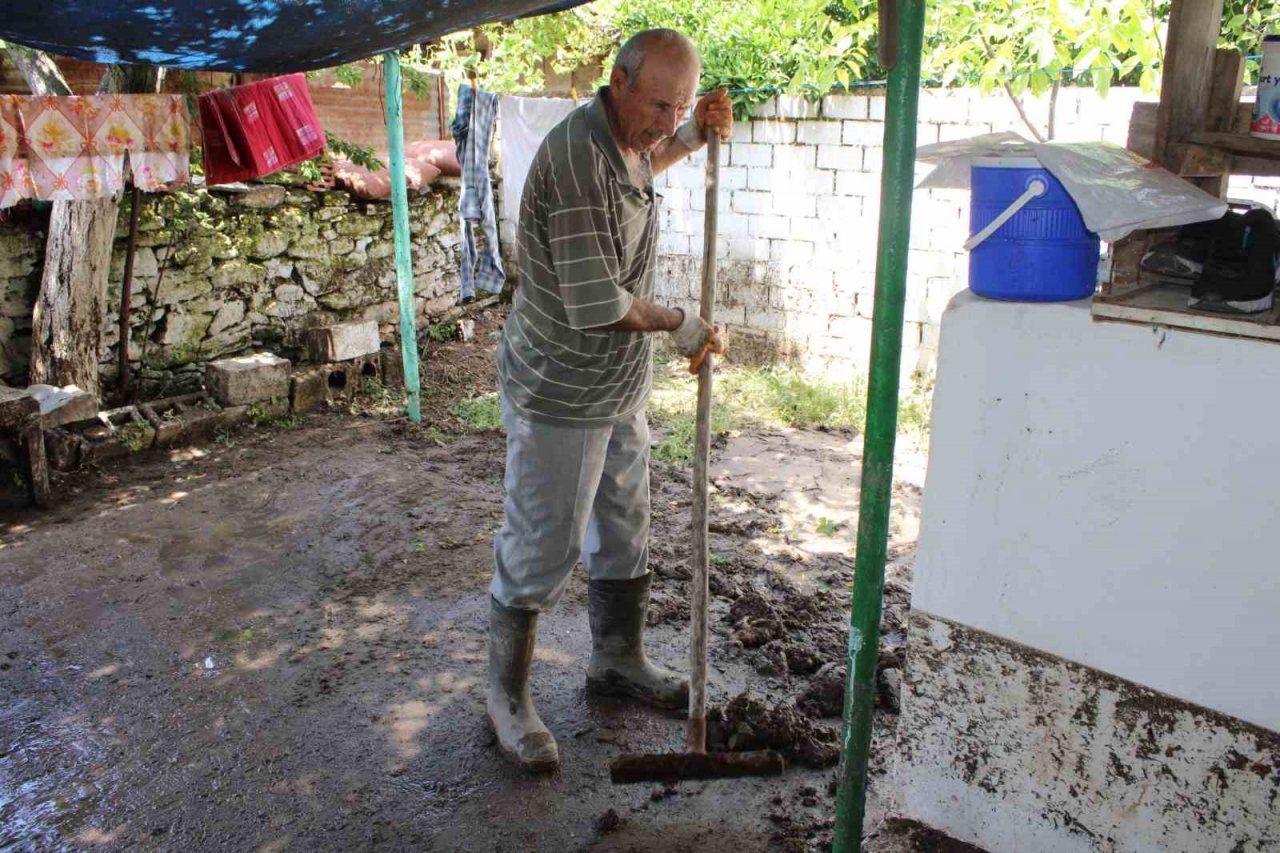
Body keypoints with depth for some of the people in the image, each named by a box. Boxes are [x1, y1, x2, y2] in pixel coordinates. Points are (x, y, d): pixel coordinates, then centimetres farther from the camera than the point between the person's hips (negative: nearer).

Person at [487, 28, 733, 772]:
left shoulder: (626, 137, 5)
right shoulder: (577, 157, -25)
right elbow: (597, 303, -27)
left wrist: (694, 138, 15)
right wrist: (681, 325, -12)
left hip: (620, 388, 10)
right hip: (560, 394, -9)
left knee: (624, 530, 20)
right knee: (542, 549, 2)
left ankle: (619, 660, 39)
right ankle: (508, 696, 22)